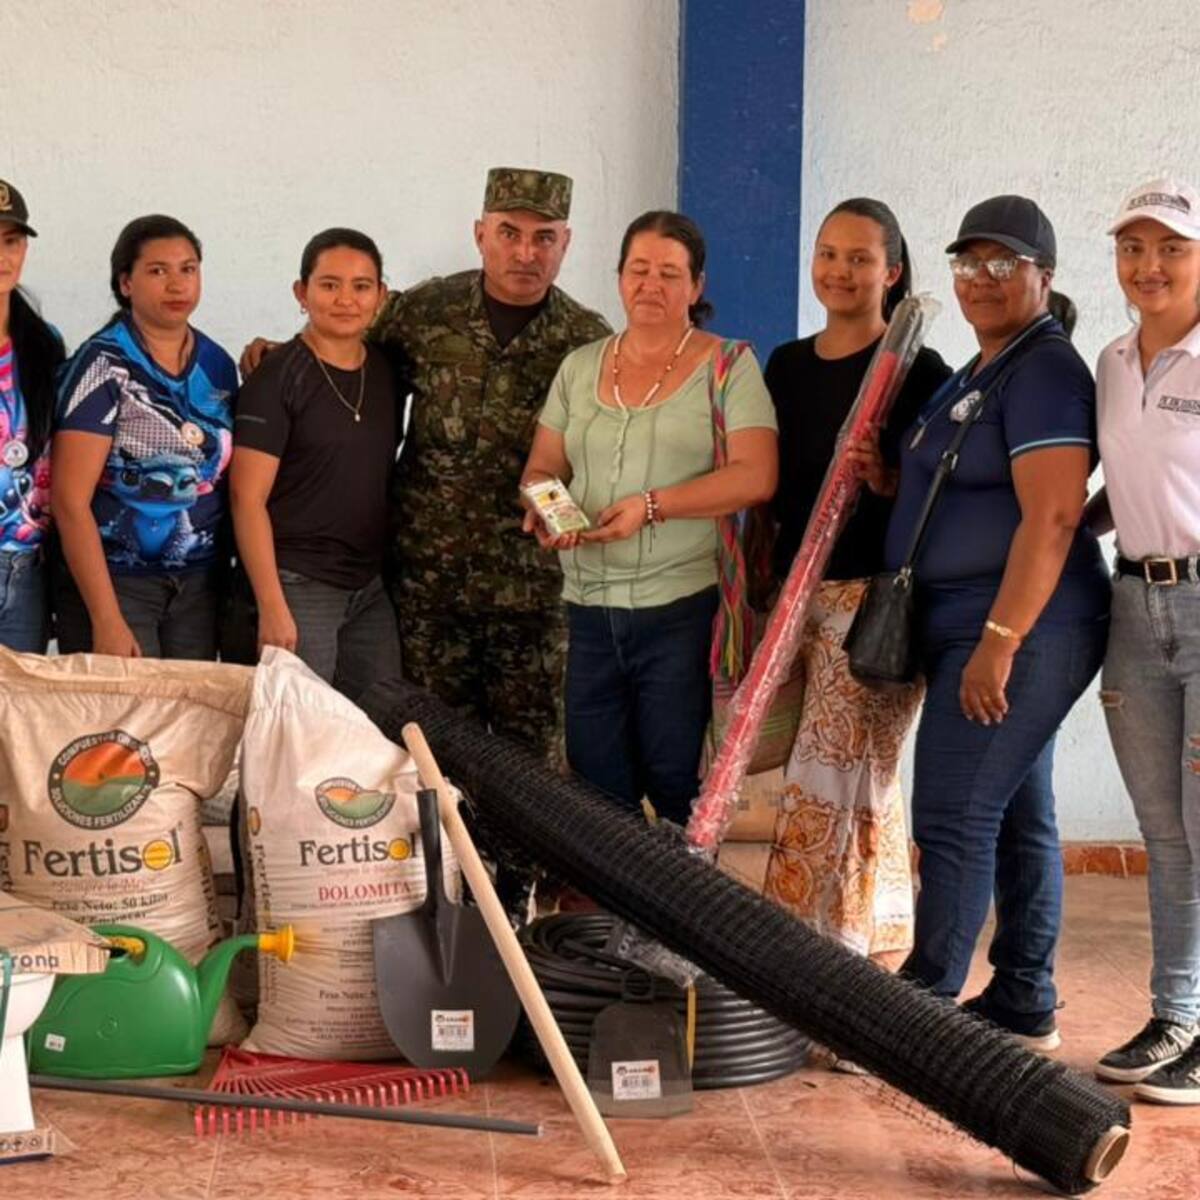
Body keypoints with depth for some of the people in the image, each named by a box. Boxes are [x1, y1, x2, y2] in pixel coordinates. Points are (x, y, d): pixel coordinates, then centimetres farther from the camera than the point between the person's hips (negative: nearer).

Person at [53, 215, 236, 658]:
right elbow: (69, 500, -13)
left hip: (199, 585, 5)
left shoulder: (218, 364, 7)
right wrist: (106, 620, -17)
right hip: (114, 582, -5)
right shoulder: (104, 364, -8)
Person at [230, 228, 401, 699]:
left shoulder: (386, 372, 10)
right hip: (297, 585, -6)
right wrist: (272, 607, -16)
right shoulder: (278, 378, -8)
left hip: (370, 588, 6)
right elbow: (247, 499, -12)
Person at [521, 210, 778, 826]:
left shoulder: (728, 367, 0)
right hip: (590, 607, 5)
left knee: (677, 786, 0)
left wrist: (652, 506, -19)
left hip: (682, 608, -4)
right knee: (595, 789, 9)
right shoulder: (580, 367, 13)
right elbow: (541, 467, 15)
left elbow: (755, 476, -10)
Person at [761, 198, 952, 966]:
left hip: (876, 595, -6)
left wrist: (886, 480, -24)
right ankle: (881, 949, 25)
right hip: (797, 588, 6)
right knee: (863, 782, 14)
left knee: (827, 783, -8)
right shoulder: (787, 366, 12)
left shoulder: (918, 372, -6)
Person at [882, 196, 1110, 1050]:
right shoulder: (981, 373, 19)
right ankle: (1025, 1006, 21)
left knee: (954, 815, -9)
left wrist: (999, 641, -25)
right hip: (978, 630, 10)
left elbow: (1052, 517, -22)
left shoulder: (1046, 372, -13)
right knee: (1018, 816, 13)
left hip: (1020, 629, -10)